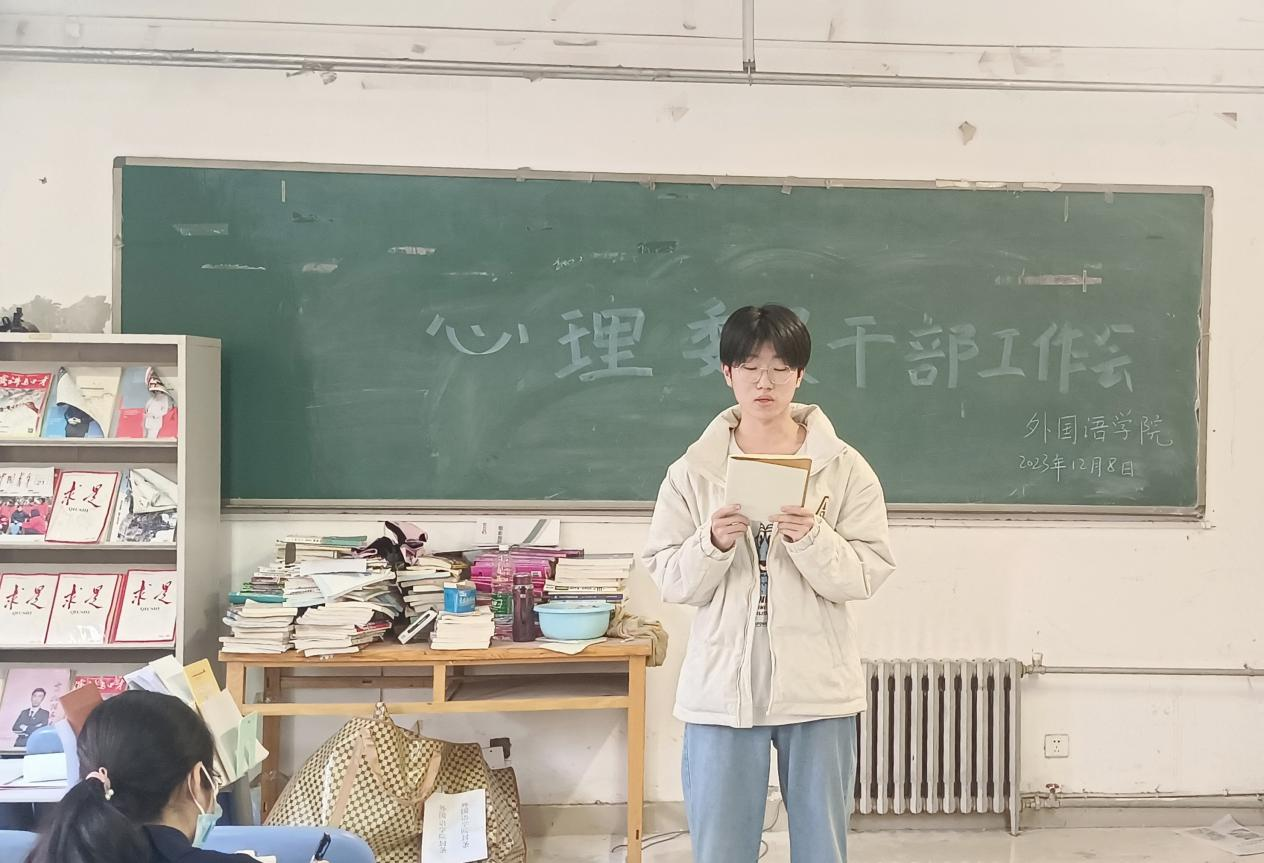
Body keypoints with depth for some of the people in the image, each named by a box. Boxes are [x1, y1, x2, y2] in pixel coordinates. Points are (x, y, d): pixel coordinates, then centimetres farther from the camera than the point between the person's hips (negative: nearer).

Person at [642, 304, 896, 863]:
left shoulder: (844, 467, -1)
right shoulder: (693, 469, 1)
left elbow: (865, 576, -4)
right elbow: (671, 583, 0)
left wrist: (812, 538, -21)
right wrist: (712, 543, -18)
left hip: (817, 690, 0)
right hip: (722, 689, 1)